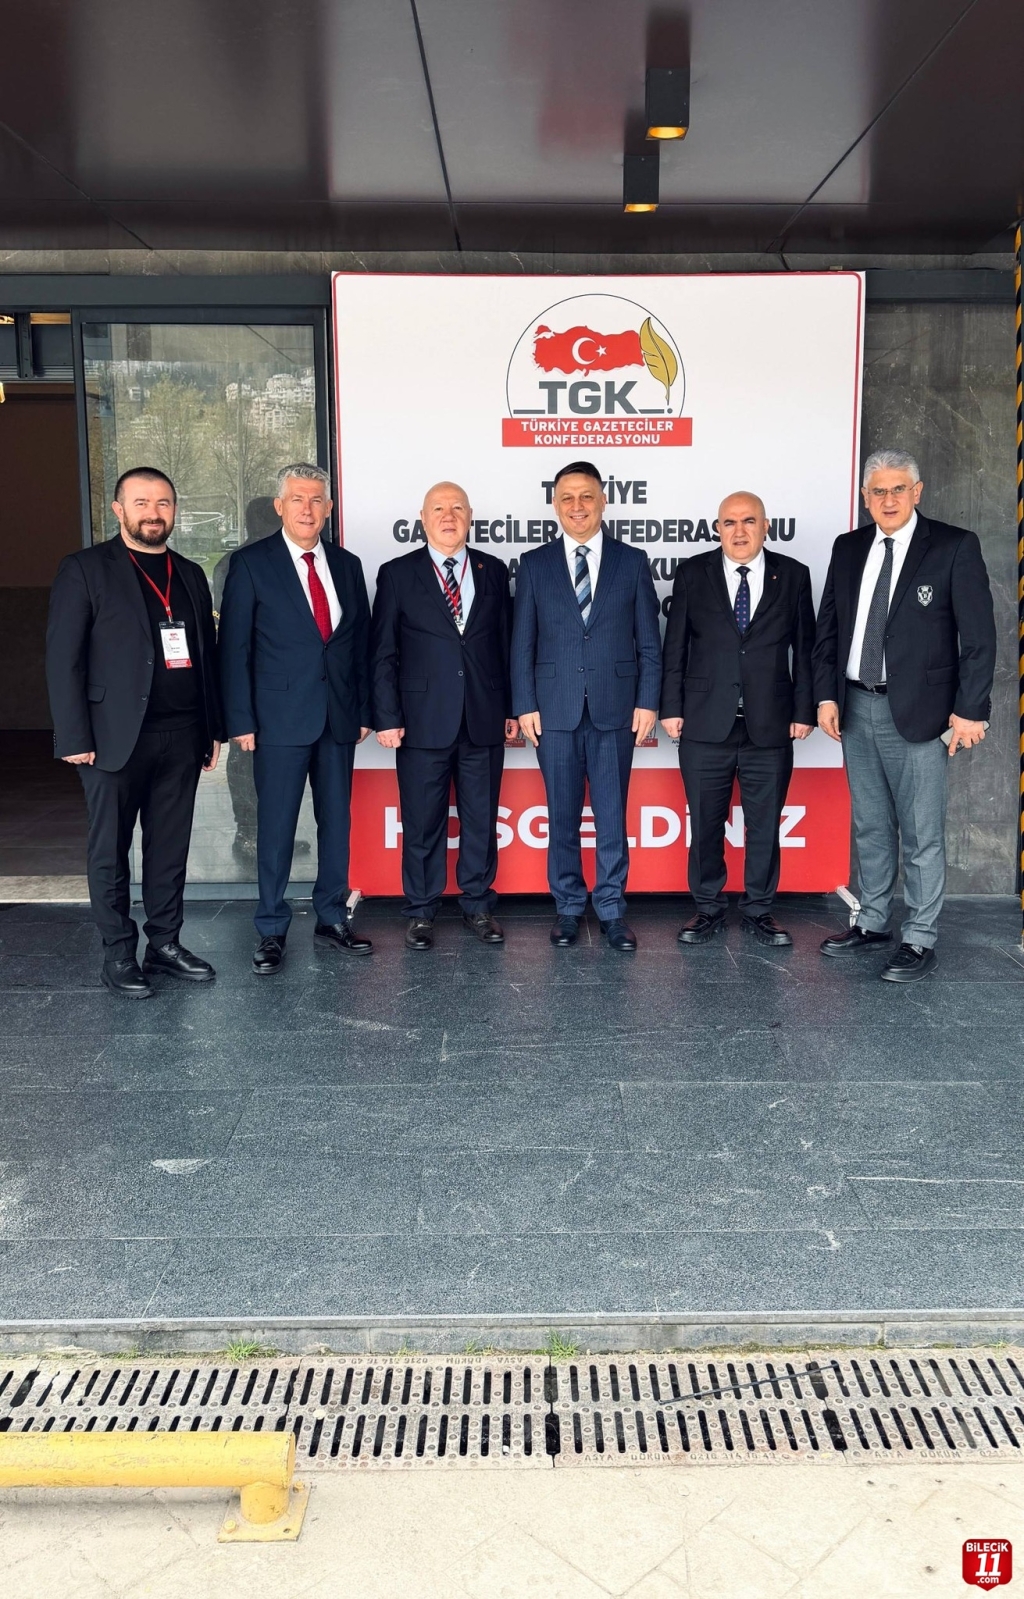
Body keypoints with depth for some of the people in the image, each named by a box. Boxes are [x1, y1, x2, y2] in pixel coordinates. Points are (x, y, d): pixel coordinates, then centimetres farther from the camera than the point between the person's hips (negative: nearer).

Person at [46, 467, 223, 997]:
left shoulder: (190, 574, 14)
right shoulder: (85, 570, -2)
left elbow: (207, 655, 15)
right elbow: (63, 659, -7)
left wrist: (213, 728, 11)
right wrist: (74, 738, -12)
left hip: (181, 735, 5)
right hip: (116, 736, -4)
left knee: (171, 848, 10)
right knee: (110, 850, 5)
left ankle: (164, 944, 21)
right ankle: (119, 954, 16)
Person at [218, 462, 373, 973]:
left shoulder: (346, 564, 10)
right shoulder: (251, 563, -2)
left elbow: (361, 642, 13)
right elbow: (234, 647, -4)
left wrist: (364, 710, 7)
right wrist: (241, 720, -9)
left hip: (339, 718, 4)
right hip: (281, 717, -4)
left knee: (337, 821, 10)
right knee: (276, 826, 1)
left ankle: (332, 918, 23)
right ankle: (272, 931, 12)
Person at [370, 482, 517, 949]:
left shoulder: (494, 572, 9)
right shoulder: (397, 574, 2)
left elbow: (507, 644, 10)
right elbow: (382, 653, 0)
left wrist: (512, 708, 6)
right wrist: (387, 717, -6)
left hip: (485, 719, 2)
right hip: (423, 720, -2)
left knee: (481, 820, 9)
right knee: (422, 823, 5)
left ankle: (478, 906, 23)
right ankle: (421, 912, 18)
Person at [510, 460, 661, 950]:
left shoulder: (632, 562, 6)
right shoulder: (534, 565, 7)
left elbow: (649, 641, 5)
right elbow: (522, 643, 5)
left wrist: (648, 702, -3)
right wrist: (525, 705, -2)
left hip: (615, 708, 0)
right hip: (555, 709, 1)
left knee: (612, 815, 4)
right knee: (562, 816, 7)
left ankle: (611, 909, 14)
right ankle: (568, 907, 18)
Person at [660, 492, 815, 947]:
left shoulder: (793, 575, 5)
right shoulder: (692, 573, 4)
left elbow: (804, 649, 5)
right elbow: (675, 646, 4)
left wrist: (804, 711, 1)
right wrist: (671, 707, -2)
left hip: (770, 724, 0)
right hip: (706, 722, 0)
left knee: (765, 823, 8)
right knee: (705, 822, 7)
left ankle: (759, 909, 22)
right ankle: (708, 908, 21)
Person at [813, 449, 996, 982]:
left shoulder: (955, 547, -5)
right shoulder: (848, 548, 9)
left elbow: (978, 635, -6)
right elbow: (828, 627, 12)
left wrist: (970, 709, -11)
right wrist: (827, 695, 4)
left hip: (918, 712, -5)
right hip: (855, 708, 5)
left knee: (921, 833, -1)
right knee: (870, 826, 15)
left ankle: (919, 941, 9)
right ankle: (872, 924, 27)